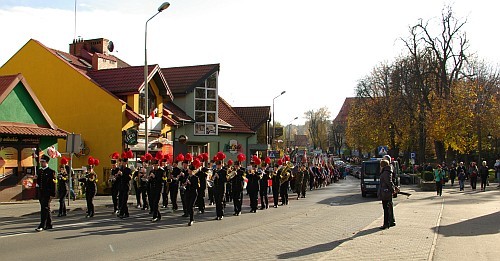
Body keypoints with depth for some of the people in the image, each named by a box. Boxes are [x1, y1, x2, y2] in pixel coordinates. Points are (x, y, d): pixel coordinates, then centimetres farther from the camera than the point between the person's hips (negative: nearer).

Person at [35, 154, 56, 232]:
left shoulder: (51, 171, -8)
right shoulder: (39, 171, 13)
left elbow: (53, 183, -11)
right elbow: (38, 181, 20)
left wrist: (52, 194, -15)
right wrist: (35, 178, -3)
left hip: (47, 193, -7)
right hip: (40, 192, 7)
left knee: (44, 208, -11)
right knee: (46, 208, 13)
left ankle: (42, 225, -12)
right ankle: (49, 224, 21)